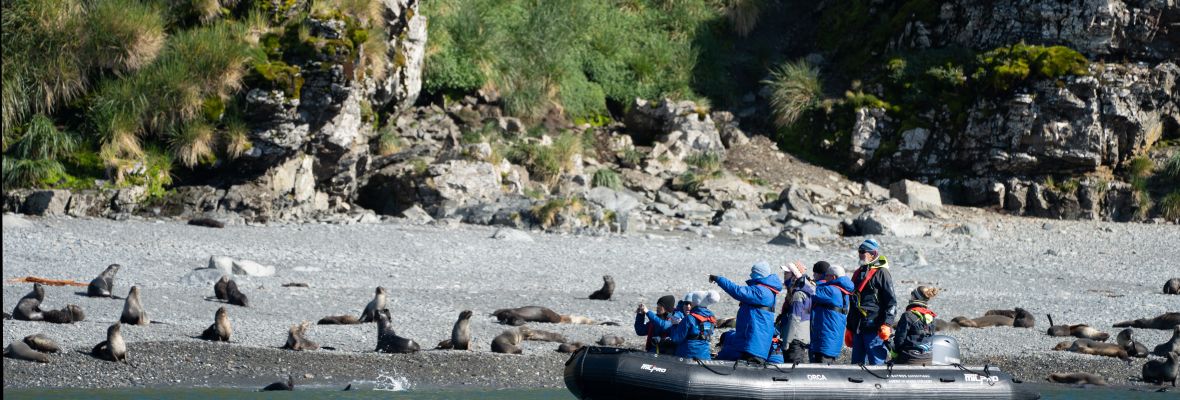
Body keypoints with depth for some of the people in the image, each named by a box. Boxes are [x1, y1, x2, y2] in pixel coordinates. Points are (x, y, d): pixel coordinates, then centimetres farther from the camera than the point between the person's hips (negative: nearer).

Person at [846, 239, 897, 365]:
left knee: (876, 363, -9)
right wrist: (849, 329, 24)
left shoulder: (881, 273, -3)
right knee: (857, 363, 8)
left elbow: (891, 301, -9)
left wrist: (886, 325, -19)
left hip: (874, 328, -8)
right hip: (858, 329, 8)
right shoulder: (858, 273, 20)